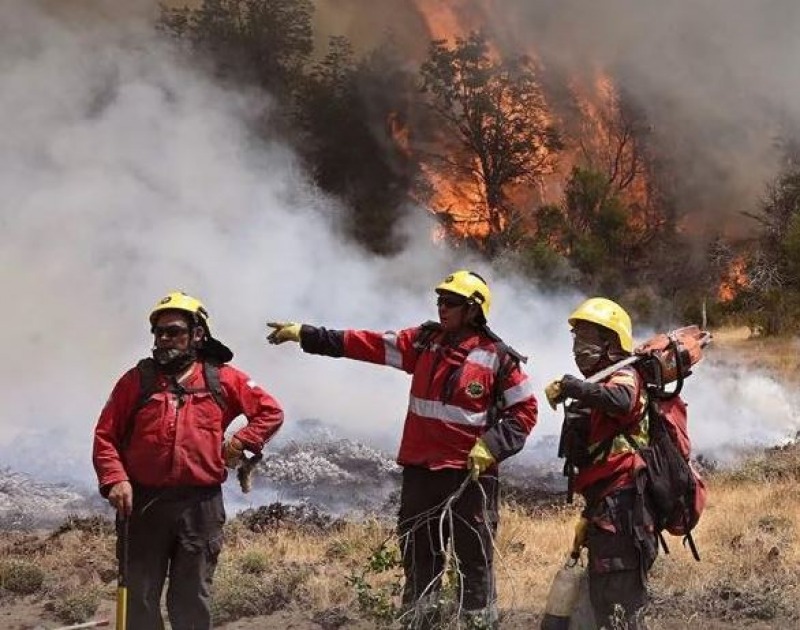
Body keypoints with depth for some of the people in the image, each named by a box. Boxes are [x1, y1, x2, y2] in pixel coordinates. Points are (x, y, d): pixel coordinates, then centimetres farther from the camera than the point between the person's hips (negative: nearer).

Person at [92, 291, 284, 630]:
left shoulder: (222, 379, 6)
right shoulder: (137, 379, 4)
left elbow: (271, 412, 12)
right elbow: (105, 435, 2)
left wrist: (240, 442, -2)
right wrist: (114, 479, -12)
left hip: (200, 505, 0)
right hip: (144, 503, 0)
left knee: (191, 600, 9)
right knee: (140, 598, 6)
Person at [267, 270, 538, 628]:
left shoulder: (498, 358, -7)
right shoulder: (424, 341, 5)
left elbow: (525, 409, -3)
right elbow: (367, 344, 4)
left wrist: (492, 446, -15)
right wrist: (305, 335, 1)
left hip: (470, 474, -5)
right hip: (420, 470, 5)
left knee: (475, 558, 1)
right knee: (417, 556, 14)